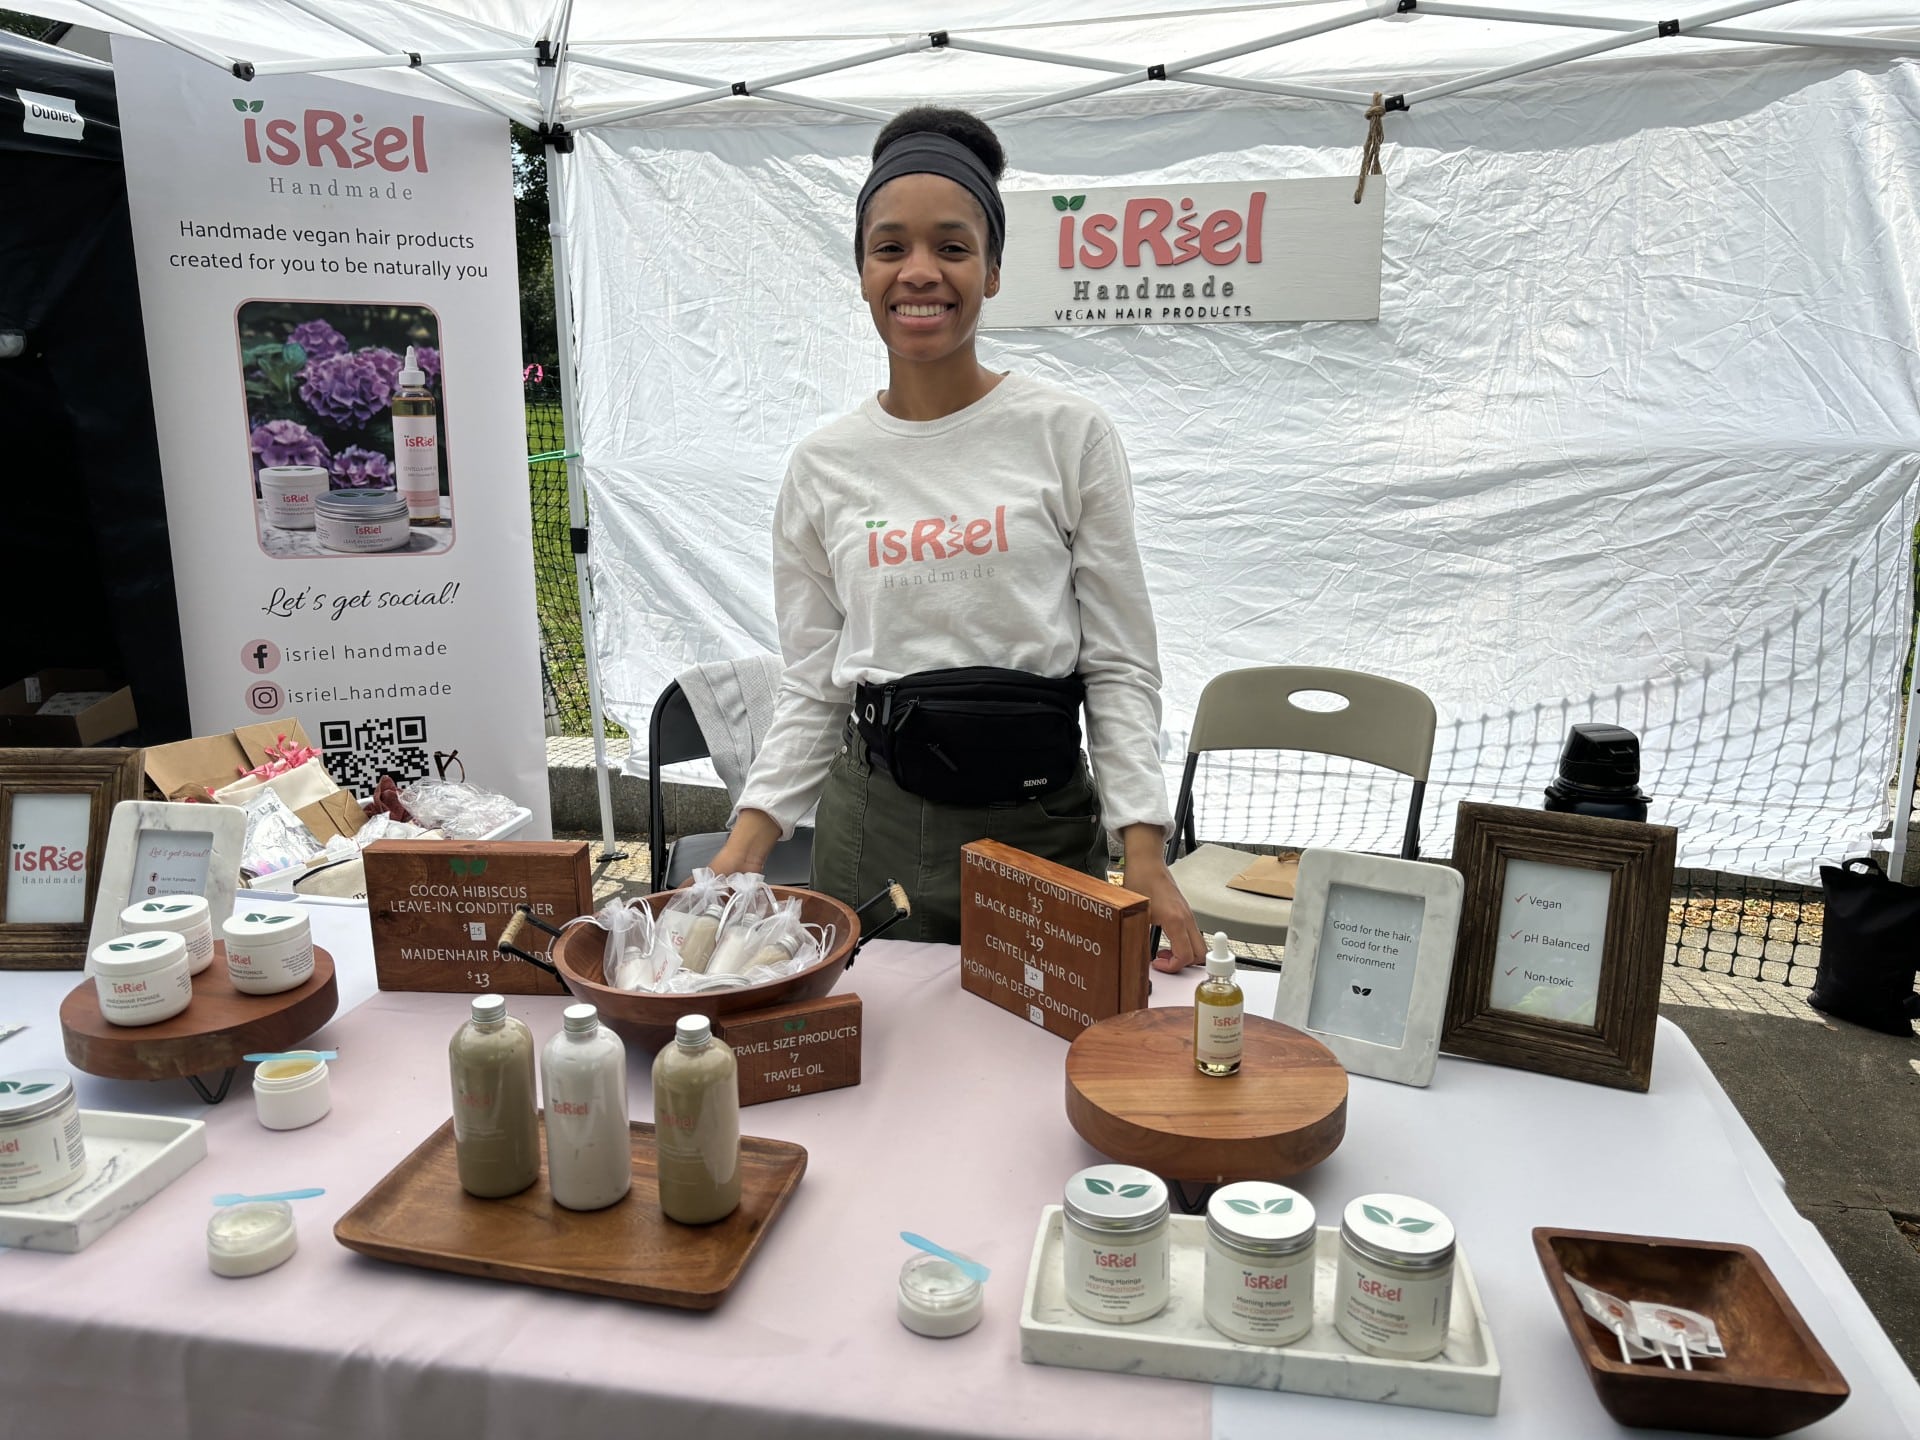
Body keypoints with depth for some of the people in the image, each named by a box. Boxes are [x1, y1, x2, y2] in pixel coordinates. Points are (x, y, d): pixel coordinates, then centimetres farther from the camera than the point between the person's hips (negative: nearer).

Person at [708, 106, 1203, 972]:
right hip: (870, 827, 2)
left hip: (1040, 824, -1)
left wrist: (1144, 854, -12)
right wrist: (742, 851, -6)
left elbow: (1120, 665, -3)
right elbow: (811, 688, 5)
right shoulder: (823, 466, 3)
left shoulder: (1070, 435, -3)